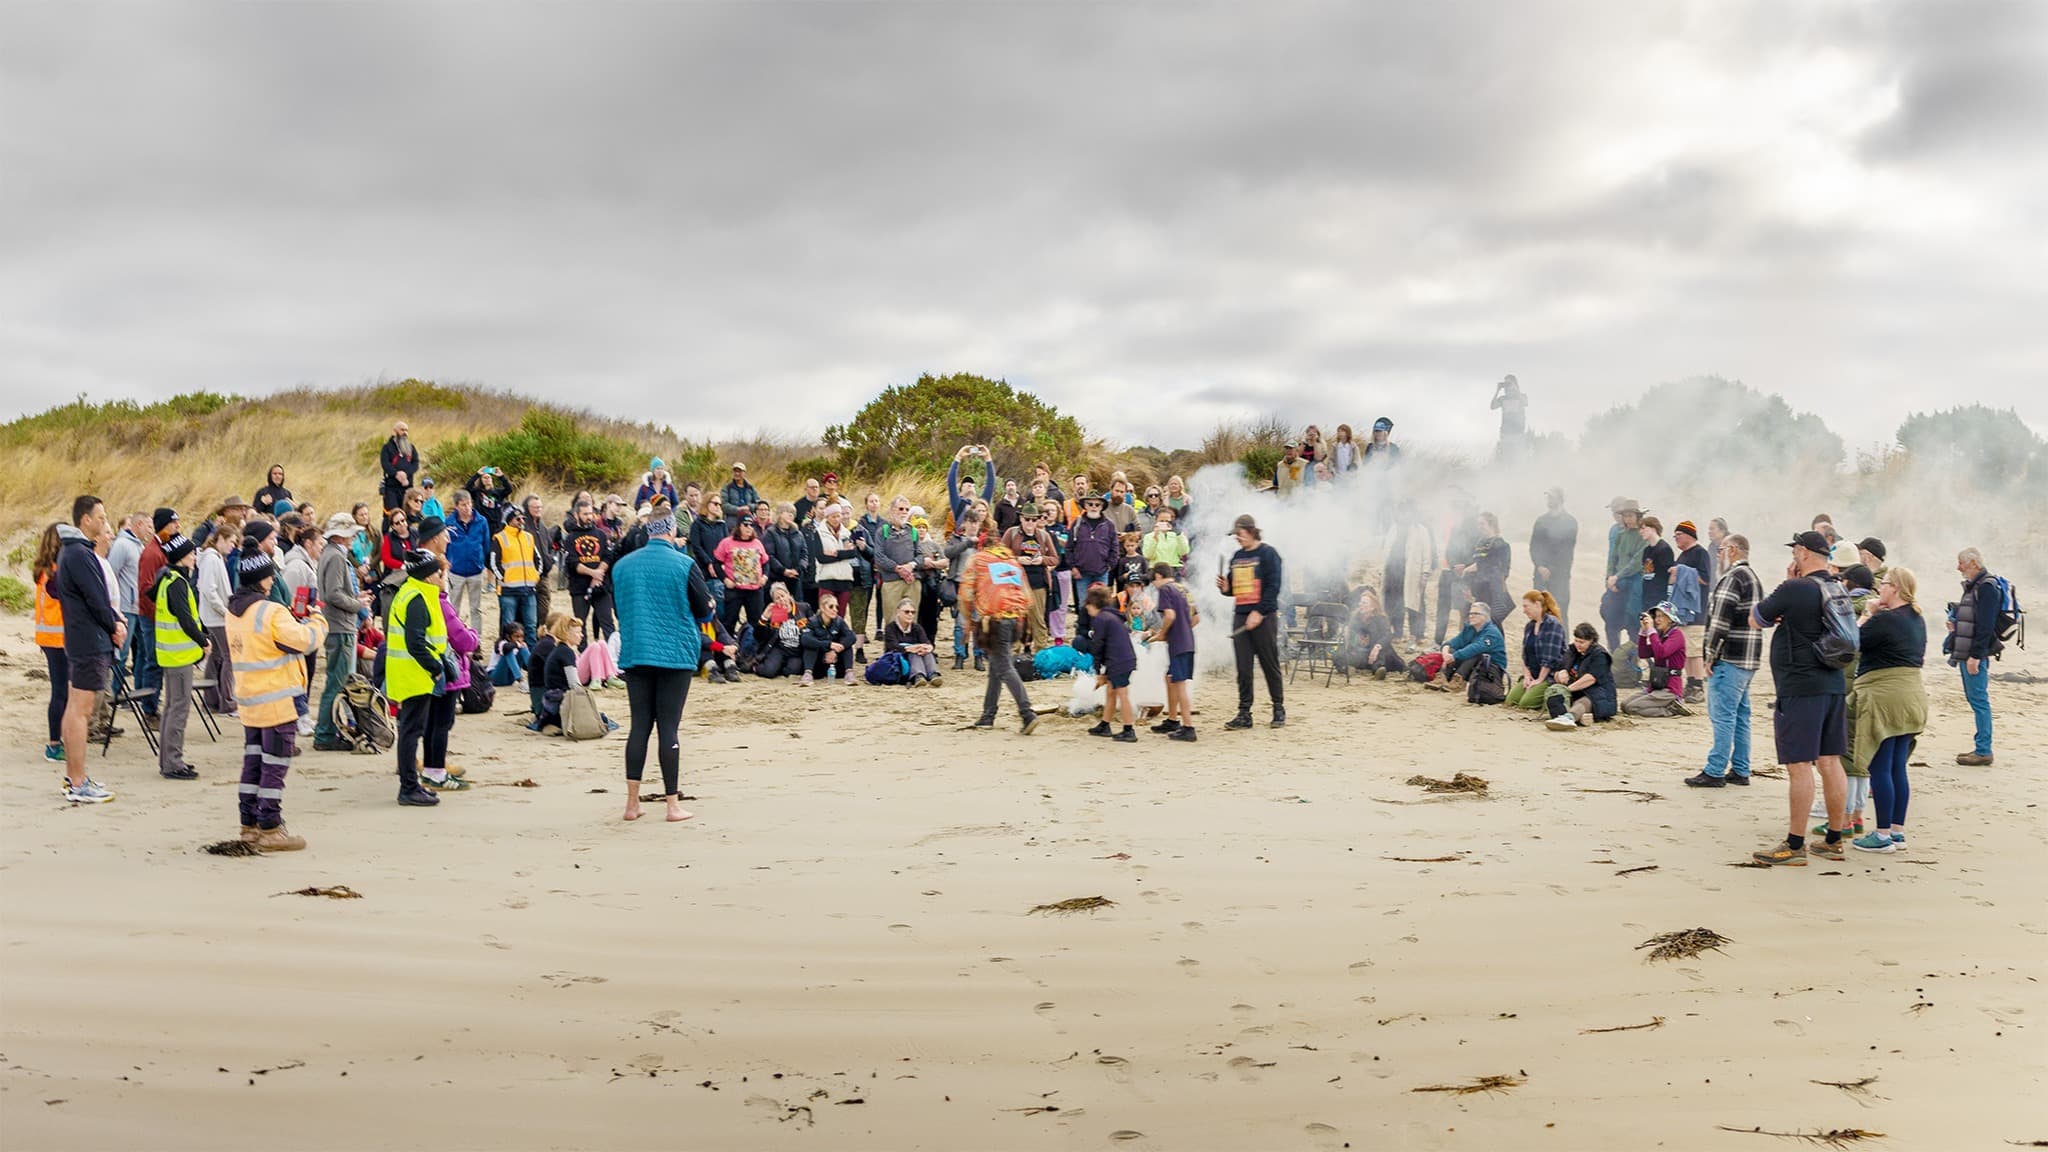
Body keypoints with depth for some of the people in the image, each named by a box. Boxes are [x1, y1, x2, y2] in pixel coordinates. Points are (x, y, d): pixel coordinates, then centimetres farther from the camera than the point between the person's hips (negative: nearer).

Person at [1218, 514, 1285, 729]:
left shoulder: (1267, 553, -4)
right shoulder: (1236, 556, 16)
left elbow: (1273, 586, -11)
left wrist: (1259, 613, -17)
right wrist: (1225, 587, 0)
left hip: (1263, 616, -6)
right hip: (1240, 617, 6)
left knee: (1270, 664, 1)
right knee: (1243, 667, 3)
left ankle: (1279, 709, 12)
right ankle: (1244, 713, 6)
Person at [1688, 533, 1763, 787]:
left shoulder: (1733, 578, -14)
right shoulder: (1754, 578, 19)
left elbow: (1720, 620, -19)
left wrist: (1709, 655, -13)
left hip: (1730, 659, -10)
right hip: (1750, 660, 10)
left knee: (1722, 715, -7)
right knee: (1741, 715, 14)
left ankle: (1715, 772, -5)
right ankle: (1740, 771, 18)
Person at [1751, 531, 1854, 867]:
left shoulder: (1795, 590, -14)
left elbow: (1757, 619, -1)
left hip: (1801, 689, -8)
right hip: (1834, 685, 8)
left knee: (1799, 766, -6)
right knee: (1830, 762, 11)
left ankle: (1795, 846, -3)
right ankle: (1833, 841, 18)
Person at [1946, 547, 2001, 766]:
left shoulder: (1986, 588, -15)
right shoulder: (1973, 586, 16)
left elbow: (1985, 625, -21)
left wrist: (1975, 655, -23)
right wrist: (1956, 625, 9)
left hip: (1976, 653, -10)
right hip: (1966, 652, 10)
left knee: (1979, 699, -7)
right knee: (1974, 698, 13)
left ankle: (1983, 752, -4)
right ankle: (1981, 747, 20)